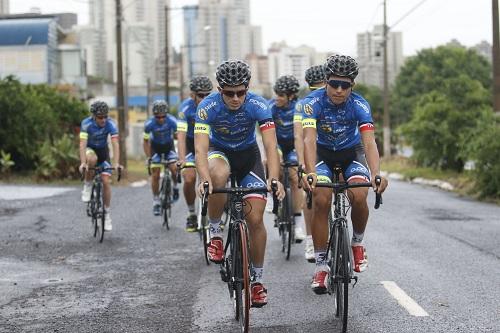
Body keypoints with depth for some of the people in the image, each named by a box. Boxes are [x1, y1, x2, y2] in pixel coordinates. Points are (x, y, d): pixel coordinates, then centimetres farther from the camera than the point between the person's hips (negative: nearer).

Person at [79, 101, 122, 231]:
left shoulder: (110, 124, -25)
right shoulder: (86, 123, -29)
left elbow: (115, 144, -31)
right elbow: (82, 144, -37)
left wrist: (116, 163, -43)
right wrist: (83, 163, -50)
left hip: (103, 151, 2)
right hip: (90, 149, -2)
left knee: (106, 181, -10)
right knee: (92, 159, -38)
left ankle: (107, 214, 3)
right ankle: (87, 186, -15)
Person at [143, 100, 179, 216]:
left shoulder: (172, 121, -30)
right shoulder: (149, 124, -28)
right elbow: (145, 142, -14)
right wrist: (148, 157, -22)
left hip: (168, 145, 0)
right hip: (155, 146, 0)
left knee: (174, 168, -20)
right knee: (155, 174, -7)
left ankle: (175, 187, 10)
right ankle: (156, 201, 5)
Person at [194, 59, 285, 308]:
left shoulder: (258, 105, -26)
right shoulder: (208, 107, -28)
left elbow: (270, 145, -33)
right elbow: (200, 149, -36)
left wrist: (274, 178, -49)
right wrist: (204, 180, -54)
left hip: (248, 155, 1)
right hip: (219, 151, -1)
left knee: (255, 219, -8)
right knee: (219, 175, -39)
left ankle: (257, 279, 9)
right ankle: (215, 232, -16)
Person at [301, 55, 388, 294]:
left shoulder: (359, 105, -24)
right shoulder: (313, 102, -26)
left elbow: (369, 142, -33)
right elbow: (309, 140, -37)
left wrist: (376, 174, -51)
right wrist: (310, 172, -54)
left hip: (351, 153, 0)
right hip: (322, 154, 0)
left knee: (359, 197, -26)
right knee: (321, 200, -22)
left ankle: (358, 243, 4)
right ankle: (321, 265, -10)